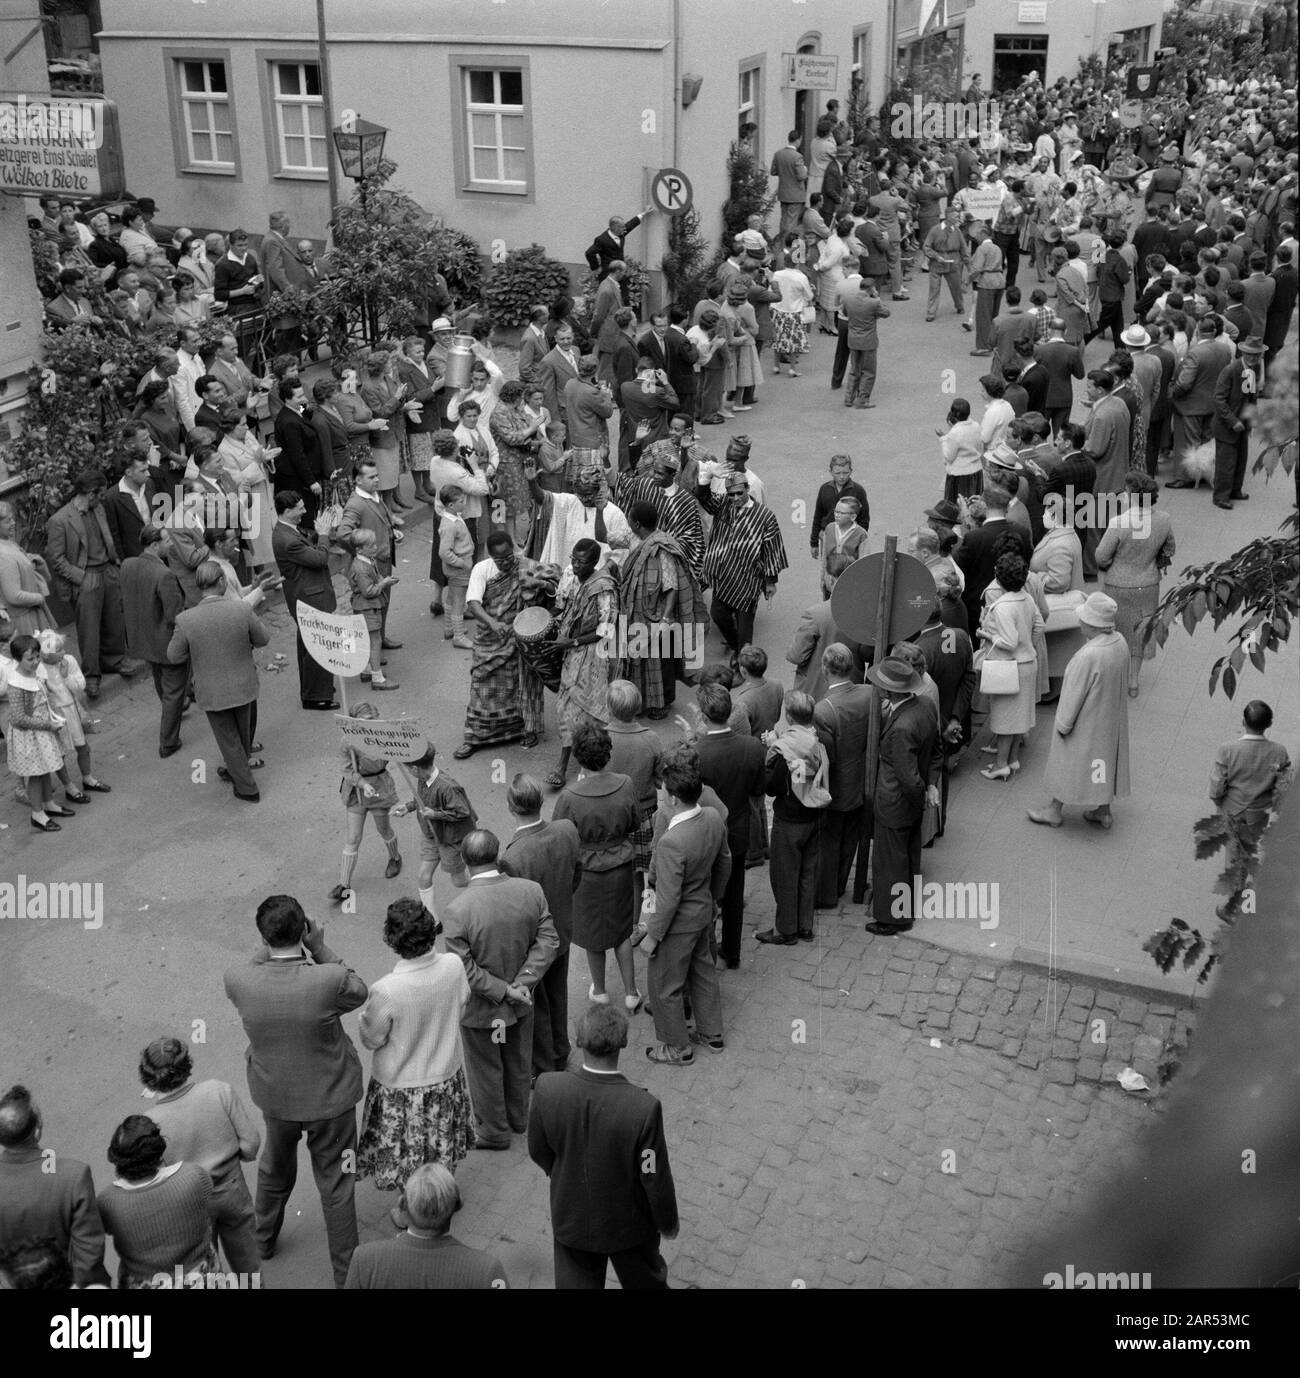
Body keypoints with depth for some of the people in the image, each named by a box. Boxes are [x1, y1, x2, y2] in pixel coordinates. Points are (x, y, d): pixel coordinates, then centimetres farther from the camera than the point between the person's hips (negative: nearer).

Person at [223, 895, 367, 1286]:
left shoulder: (238, 981, -25)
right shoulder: (329, 980, -33)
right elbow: (359, 992, -10)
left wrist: (271, 946, -7)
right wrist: (320, 948, -12)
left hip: (274, 1096, 3)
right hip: (329, 1098, -3)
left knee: (275, 1168, 32)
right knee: (336, 1184, 18)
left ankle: (264, 1240, 55)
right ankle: (344, 1271, 33)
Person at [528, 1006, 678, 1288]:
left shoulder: (547, 1088, -26)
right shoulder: (644, 1108, -34)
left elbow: (538, 1152, -7)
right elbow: (655, 1179, -20)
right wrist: (668, 1222, 0)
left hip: (570, 1220, 2)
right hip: (629, 1226, -2)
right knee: (645, 1283, 28)